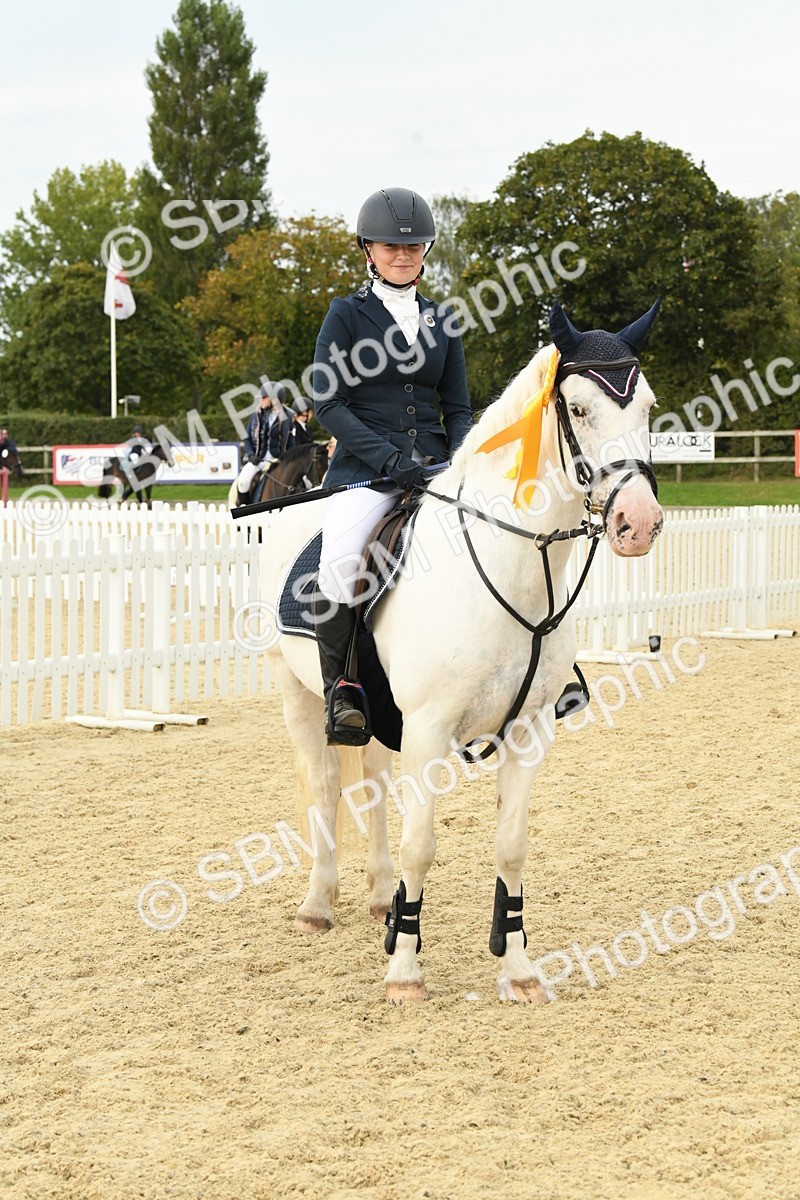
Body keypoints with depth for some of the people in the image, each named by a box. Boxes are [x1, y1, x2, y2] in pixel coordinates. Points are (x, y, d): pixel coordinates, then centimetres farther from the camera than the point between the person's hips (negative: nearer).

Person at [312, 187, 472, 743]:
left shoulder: (441, 321, 17)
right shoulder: (347, 314, 5)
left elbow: (458, 409, 18)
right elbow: (328, 403, -4)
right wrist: (388, 456, -16)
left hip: (434, 467, 4)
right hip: (365, 469, -4)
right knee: (341, 555, -34)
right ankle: (342, 687, -20)